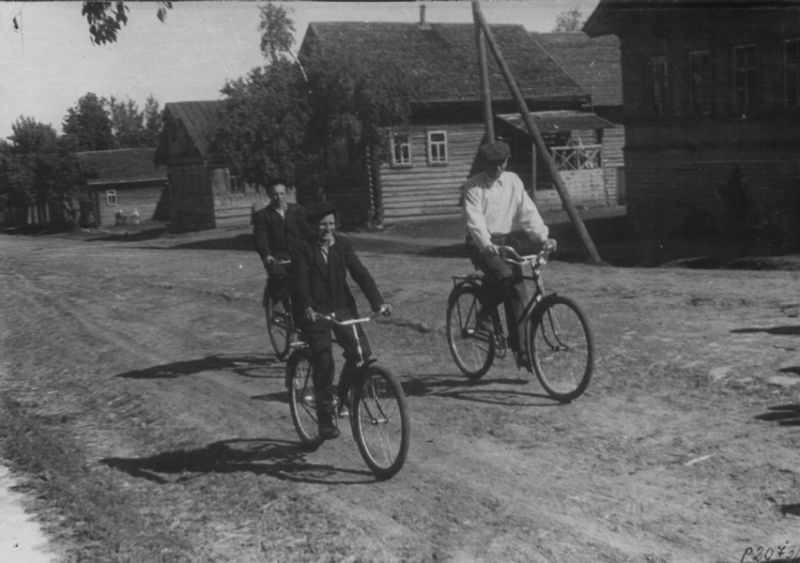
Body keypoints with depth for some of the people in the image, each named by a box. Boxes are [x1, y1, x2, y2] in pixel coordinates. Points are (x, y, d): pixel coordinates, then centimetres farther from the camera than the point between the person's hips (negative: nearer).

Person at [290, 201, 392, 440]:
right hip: (314, 312, -4)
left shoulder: (342, 244, 5)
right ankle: (325, 420, 2)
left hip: (342, 307, 4)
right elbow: (300, 282, -17)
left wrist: (378, 302, -15)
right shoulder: (303, 249, -6)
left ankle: (343, 394, 14)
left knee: (361, 351, -12)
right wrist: (307, 309, -35)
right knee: (323, 362, -12)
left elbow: (360, 273, -3)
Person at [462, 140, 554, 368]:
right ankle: (485, 311, -1)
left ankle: (521, 349, 4)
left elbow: (528, 211, -4)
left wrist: (542, 236, -19)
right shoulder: (473, 186, -6)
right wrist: (487, 244, -36)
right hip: (483, 245, -4)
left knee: (517, 293, -5)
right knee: (504, 275, -31)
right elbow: (474, 220, -19)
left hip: (508, 241, 4)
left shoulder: (513, 181, 6)